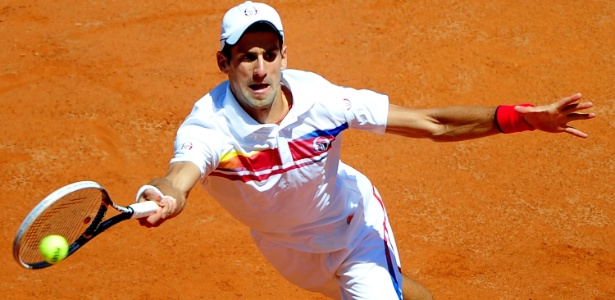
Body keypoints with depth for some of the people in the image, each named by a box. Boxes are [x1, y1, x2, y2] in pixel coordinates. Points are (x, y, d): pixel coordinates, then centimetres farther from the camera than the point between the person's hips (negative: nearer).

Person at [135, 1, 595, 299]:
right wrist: (164, 198, -84)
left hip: (354, 224, -1)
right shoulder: (210, 125, -34)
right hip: (287, 248, 1)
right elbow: (180, 175, -57)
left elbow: (430, 124, -28)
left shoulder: (317, 98, -30)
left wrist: (523, 117, -40)